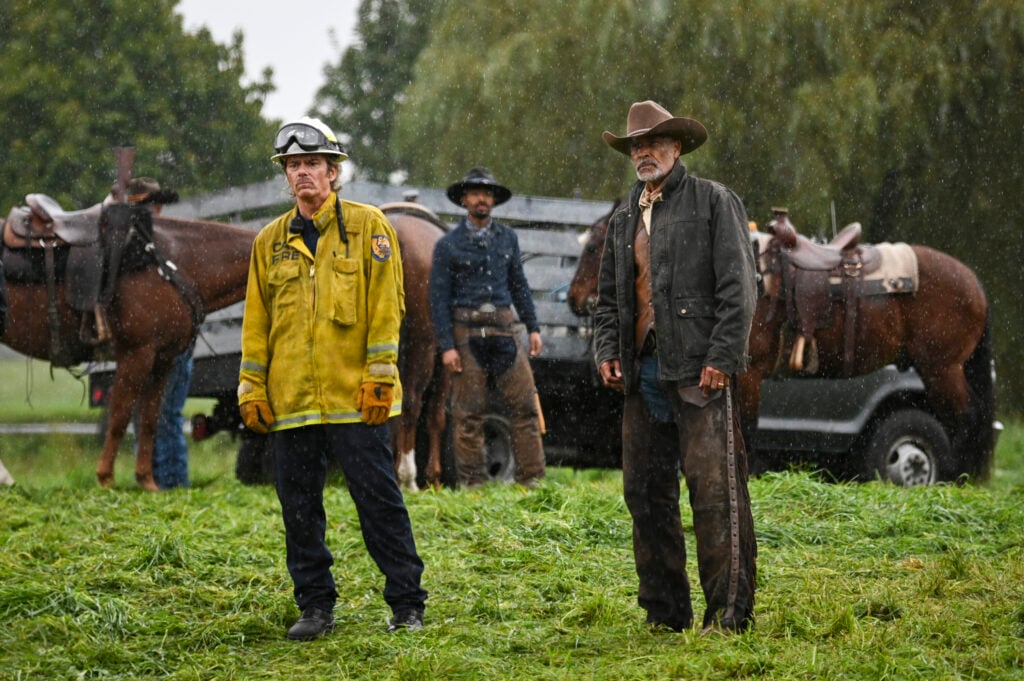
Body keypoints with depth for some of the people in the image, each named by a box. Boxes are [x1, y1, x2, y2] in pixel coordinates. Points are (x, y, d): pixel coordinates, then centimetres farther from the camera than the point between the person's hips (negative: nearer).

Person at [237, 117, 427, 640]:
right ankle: (315, 607, 18)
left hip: (354, 398, -4)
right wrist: (252, 389, 8)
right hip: (291, 401, 4)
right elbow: (256, 320, 14)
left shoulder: (368, 226, 1)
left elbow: (385, 307, -3)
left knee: (379, 500, -1)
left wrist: (379, 376, -10)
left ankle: (407, 606, 7)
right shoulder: (270, 241, 12)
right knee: (299, 508, 7)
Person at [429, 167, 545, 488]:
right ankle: (472, 483, 6)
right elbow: (439, 297, -2)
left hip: (503, 328, 3)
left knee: (525, 403, -2)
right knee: (469, 413, 0)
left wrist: (533, 328, 10)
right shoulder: (448, 244, 0)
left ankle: (532, 479, 2)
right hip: (466, 332, -3)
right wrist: (446, 346, -9)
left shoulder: (507, 238, 13)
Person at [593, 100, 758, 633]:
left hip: (698, 369, -7)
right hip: (642, 371, 7)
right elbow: (608, 296, 25)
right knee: (645, 492, 7)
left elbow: (738, 286, -6)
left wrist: (721, 357, -14)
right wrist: (606, 350, 8)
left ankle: (729, 610, -4)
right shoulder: (623, 219, 20)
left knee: (714, 489, -9)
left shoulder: (713, 202, 1)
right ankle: (664, 611, 15)